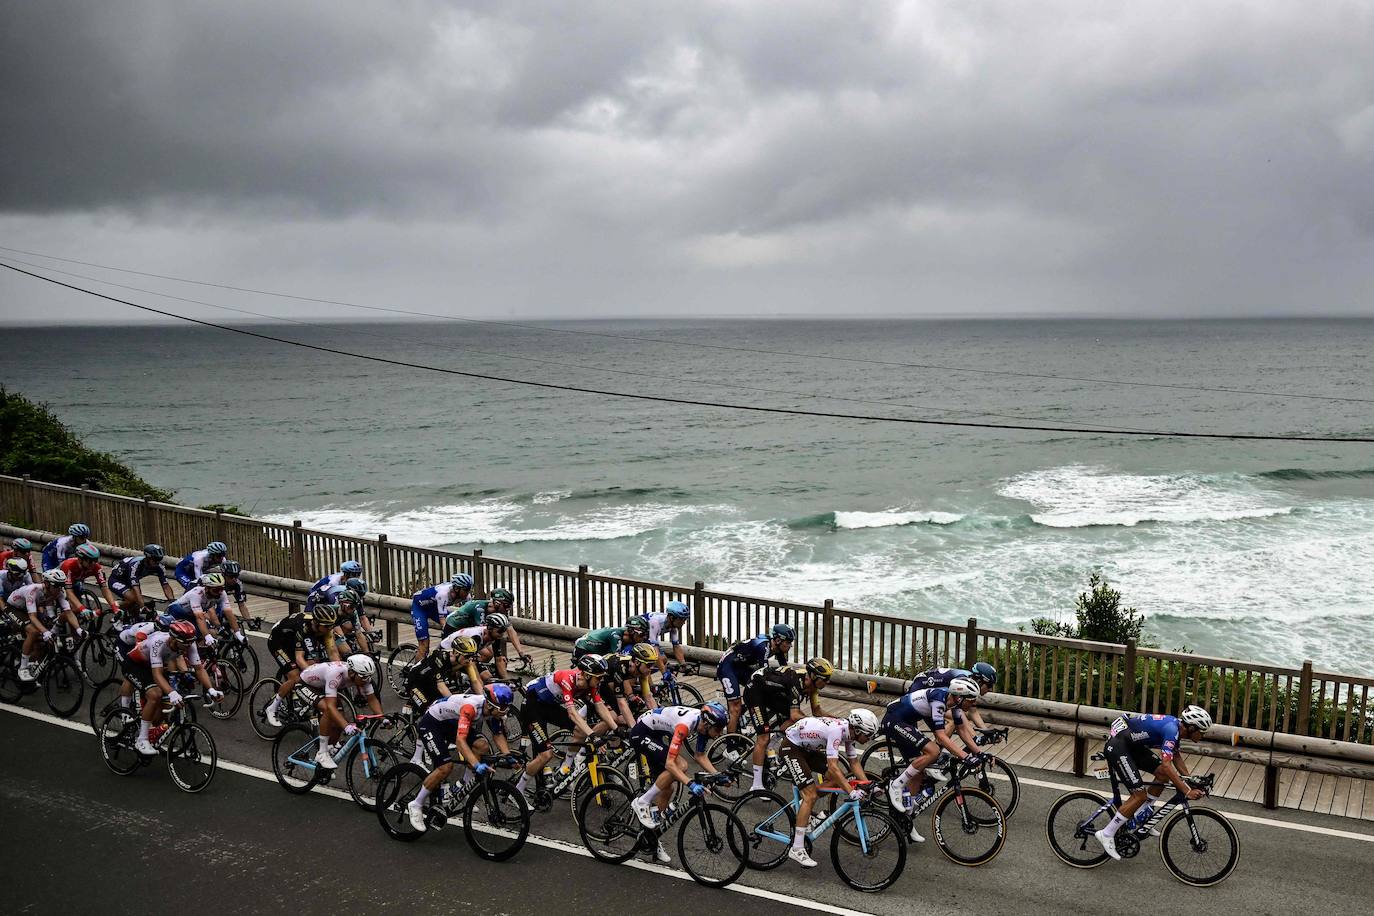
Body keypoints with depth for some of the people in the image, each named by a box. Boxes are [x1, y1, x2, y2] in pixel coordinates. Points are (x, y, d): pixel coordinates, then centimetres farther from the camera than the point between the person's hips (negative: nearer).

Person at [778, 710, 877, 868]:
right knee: (811, 796, -16)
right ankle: (796, 850, -14)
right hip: (791, 747, -9)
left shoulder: (848, 731, -3)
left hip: (807, 748, 9)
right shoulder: (836, 730, -30)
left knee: (838, 779, 0)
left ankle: (802, 807, 14)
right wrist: (851, 792, -38)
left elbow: (854, 763, 6)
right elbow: (832, 767, -35)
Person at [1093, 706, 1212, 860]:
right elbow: (1166, 765, -29)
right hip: (1117, 746, -10)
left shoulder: (1175, 726, 7)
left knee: (1163, 775, 8)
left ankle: (1140, 818, 19)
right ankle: (1106, 835, -2)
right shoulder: (1171, 729, -22)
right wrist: (1187, 792, -29)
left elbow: (1176, 757, 20)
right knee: (1140, 795, -10)